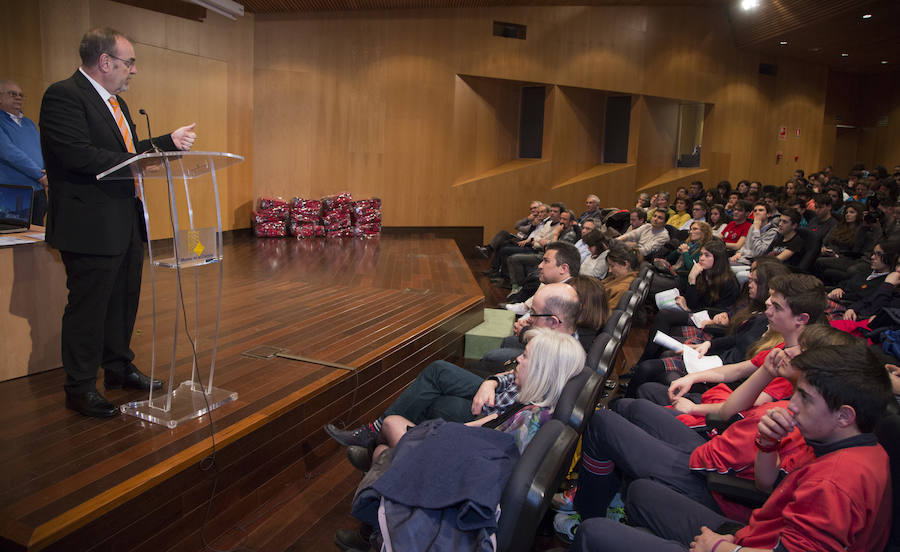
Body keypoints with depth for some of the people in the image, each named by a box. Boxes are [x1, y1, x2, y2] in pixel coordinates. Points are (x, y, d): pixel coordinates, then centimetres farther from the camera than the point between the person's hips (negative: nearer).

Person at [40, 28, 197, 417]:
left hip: (125, 221, 10)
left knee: (124, 298, 18)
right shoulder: (63, 95, -13)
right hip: (90, 226, -9)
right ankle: (80, 388, 14)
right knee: (88, 306, 0)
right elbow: (80, 155, -24)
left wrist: (170, 143, 10)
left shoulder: (116, 102, 17)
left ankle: (119, 368, 34)